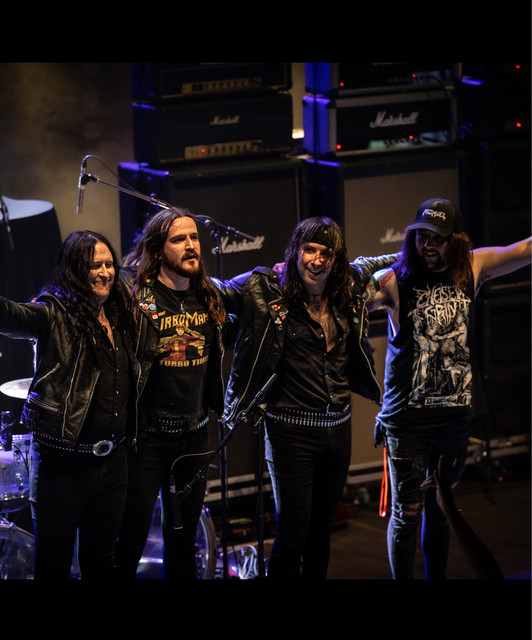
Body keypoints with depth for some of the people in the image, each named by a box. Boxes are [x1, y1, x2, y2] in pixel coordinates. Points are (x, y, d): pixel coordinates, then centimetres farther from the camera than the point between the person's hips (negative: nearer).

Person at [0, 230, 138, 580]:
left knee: (101, 558, 17)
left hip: (112, 459, 6)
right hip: (64, 461, -6)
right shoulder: (55, 315, -10)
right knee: (54, 562, 2)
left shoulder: (120, 317, 11)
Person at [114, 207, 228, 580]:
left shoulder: (209, 298, 7)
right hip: (146, 434, -5)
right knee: (131, 538, -2)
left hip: (194, 434, 6)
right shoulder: (137, 297, -12)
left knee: (184, 535, 14)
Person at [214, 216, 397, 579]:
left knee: (322, 530, 15)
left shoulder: (349, 285, 4)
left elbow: (375, 265, 25)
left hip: (338, 427, 5)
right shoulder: (267, 291, -9)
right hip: (292, 430, -5)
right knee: (293, 535, -3)